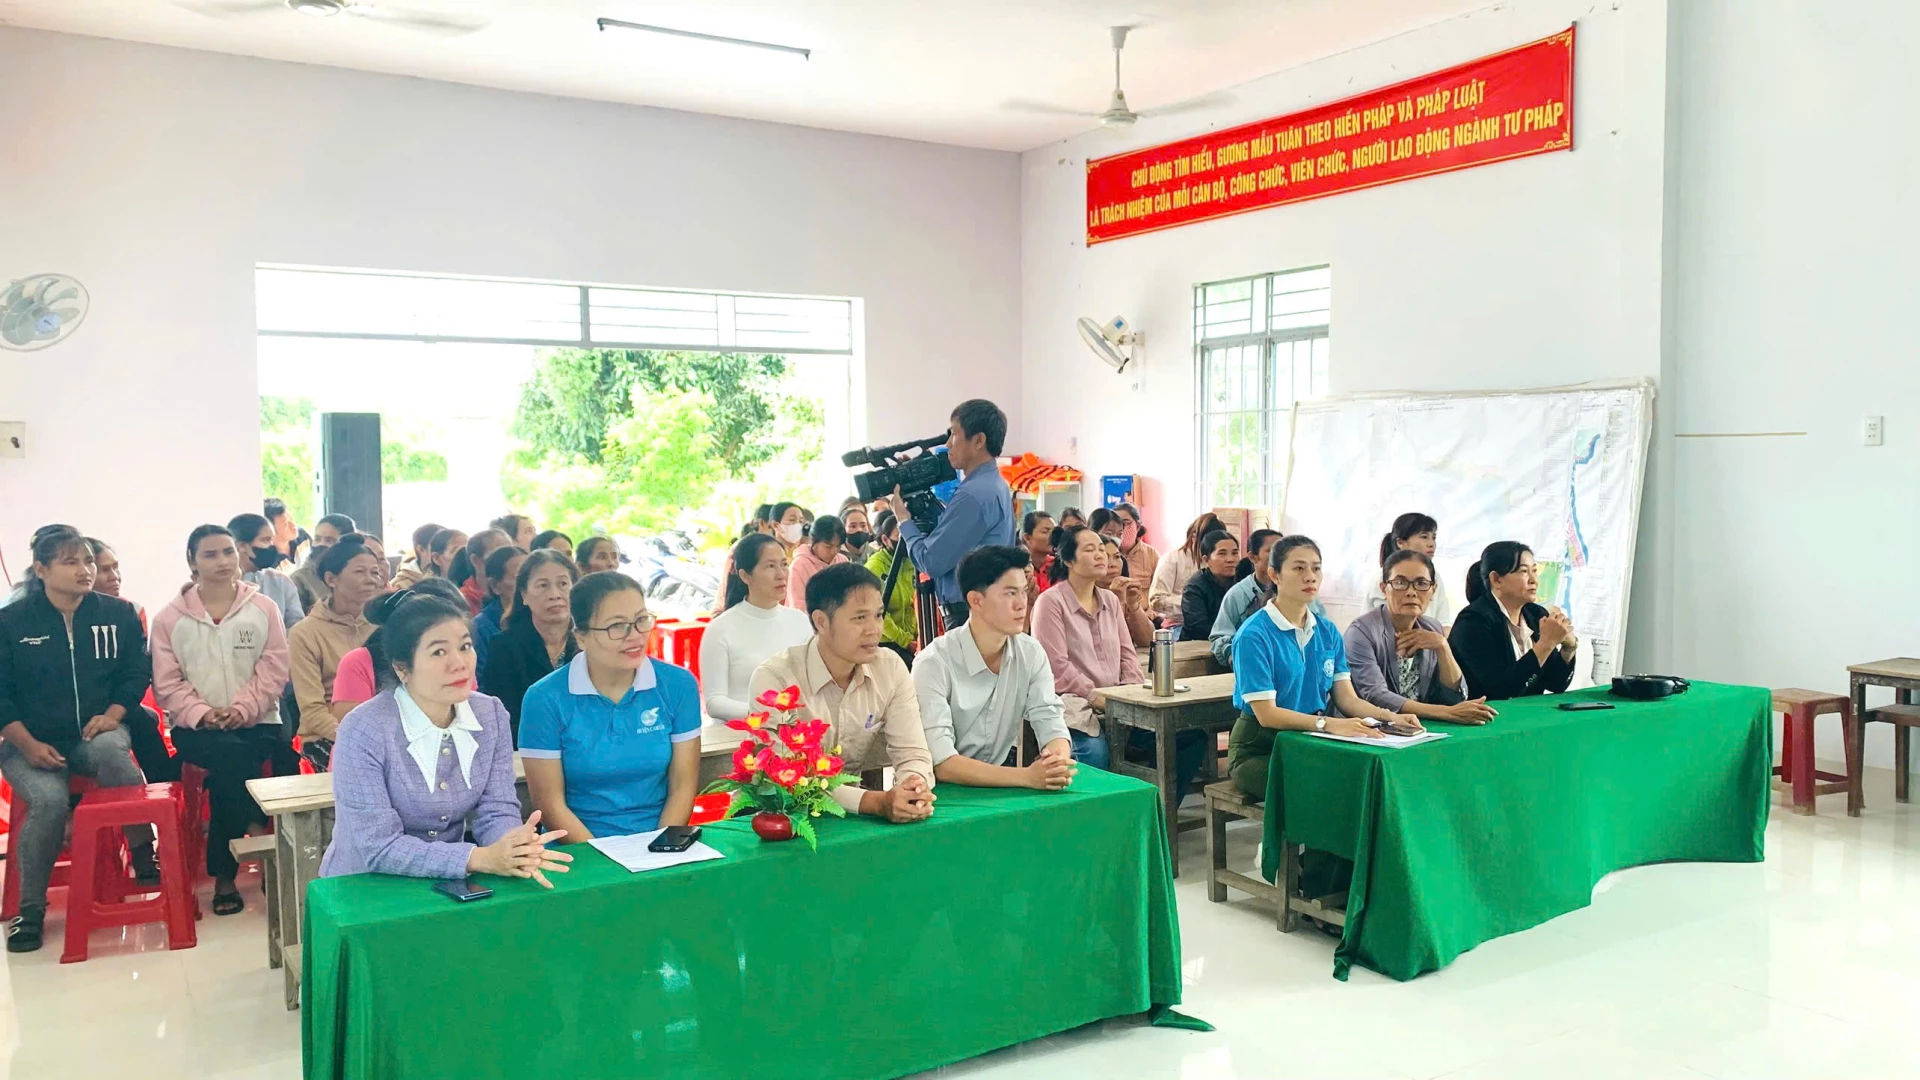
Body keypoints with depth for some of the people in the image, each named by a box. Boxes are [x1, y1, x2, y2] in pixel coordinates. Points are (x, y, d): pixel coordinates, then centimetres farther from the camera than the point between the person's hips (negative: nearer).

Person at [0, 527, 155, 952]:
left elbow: (136, 672, 6)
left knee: (111, 750, -37)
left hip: (94, 734, 0)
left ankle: (144, 858, -22)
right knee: (49, 801, -30)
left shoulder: (118, 614, 4)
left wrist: (112, 714, -12)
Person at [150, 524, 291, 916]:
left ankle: (225, 873, -14)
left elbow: (274, 669, 0)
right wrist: (201, 713, -15)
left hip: (256, 722, 0)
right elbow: (167, 683, 2)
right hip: (196, 727, 0)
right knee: (232, 754, -32)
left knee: (229, 767, -30)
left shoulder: (263, 608, 6)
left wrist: (242, 709, -14)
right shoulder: (170, 618, 6)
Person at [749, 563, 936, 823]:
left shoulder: (892, 669, -2)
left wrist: (915, 788, -28)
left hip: (854, 819, 3)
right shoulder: (774, 679, -16)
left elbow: (912, 753, -5)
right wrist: (877, 802, -33)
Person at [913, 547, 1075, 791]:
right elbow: (941, 764, -24)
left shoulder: (1031, 653, -2)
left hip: (1002, 780, 4)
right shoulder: (935, 664, -19)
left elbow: (1052, 725, -4)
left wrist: (1057, 761, -27)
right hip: (946, 790, -4)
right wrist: (1026, 777, -34)